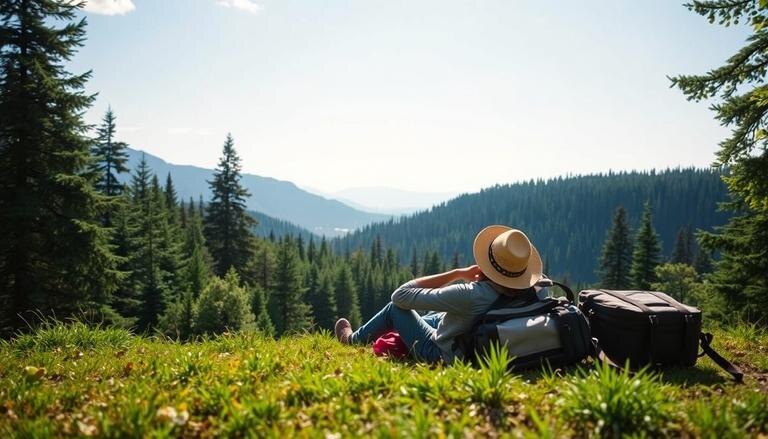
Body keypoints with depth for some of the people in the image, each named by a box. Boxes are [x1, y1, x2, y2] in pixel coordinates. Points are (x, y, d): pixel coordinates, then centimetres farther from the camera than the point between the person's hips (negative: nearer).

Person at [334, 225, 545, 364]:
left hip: (439, 355, -6)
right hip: (474, 352, 7)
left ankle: (353, 339, 36)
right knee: (437, 317, 30)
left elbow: (400, 294, -28)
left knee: (395, 307, 10)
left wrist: (457, 273, -24)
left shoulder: (471, 296, -37)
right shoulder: (523, 294, -19)